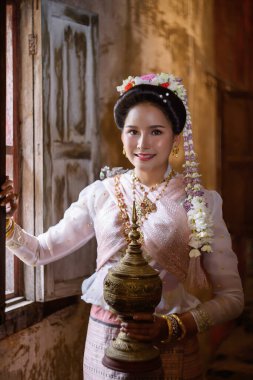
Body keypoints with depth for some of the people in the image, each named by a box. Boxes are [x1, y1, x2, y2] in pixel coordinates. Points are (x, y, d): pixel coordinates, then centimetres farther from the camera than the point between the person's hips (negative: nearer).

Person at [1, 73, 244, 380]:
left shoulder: (200, 202, -9)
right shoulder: (99, 194, -4)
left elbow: (231, 296, -7)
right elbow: (40, 252, 2)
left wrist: (171, 327, -20)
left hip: (171, 349, -2)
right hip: (104, 342, 2)